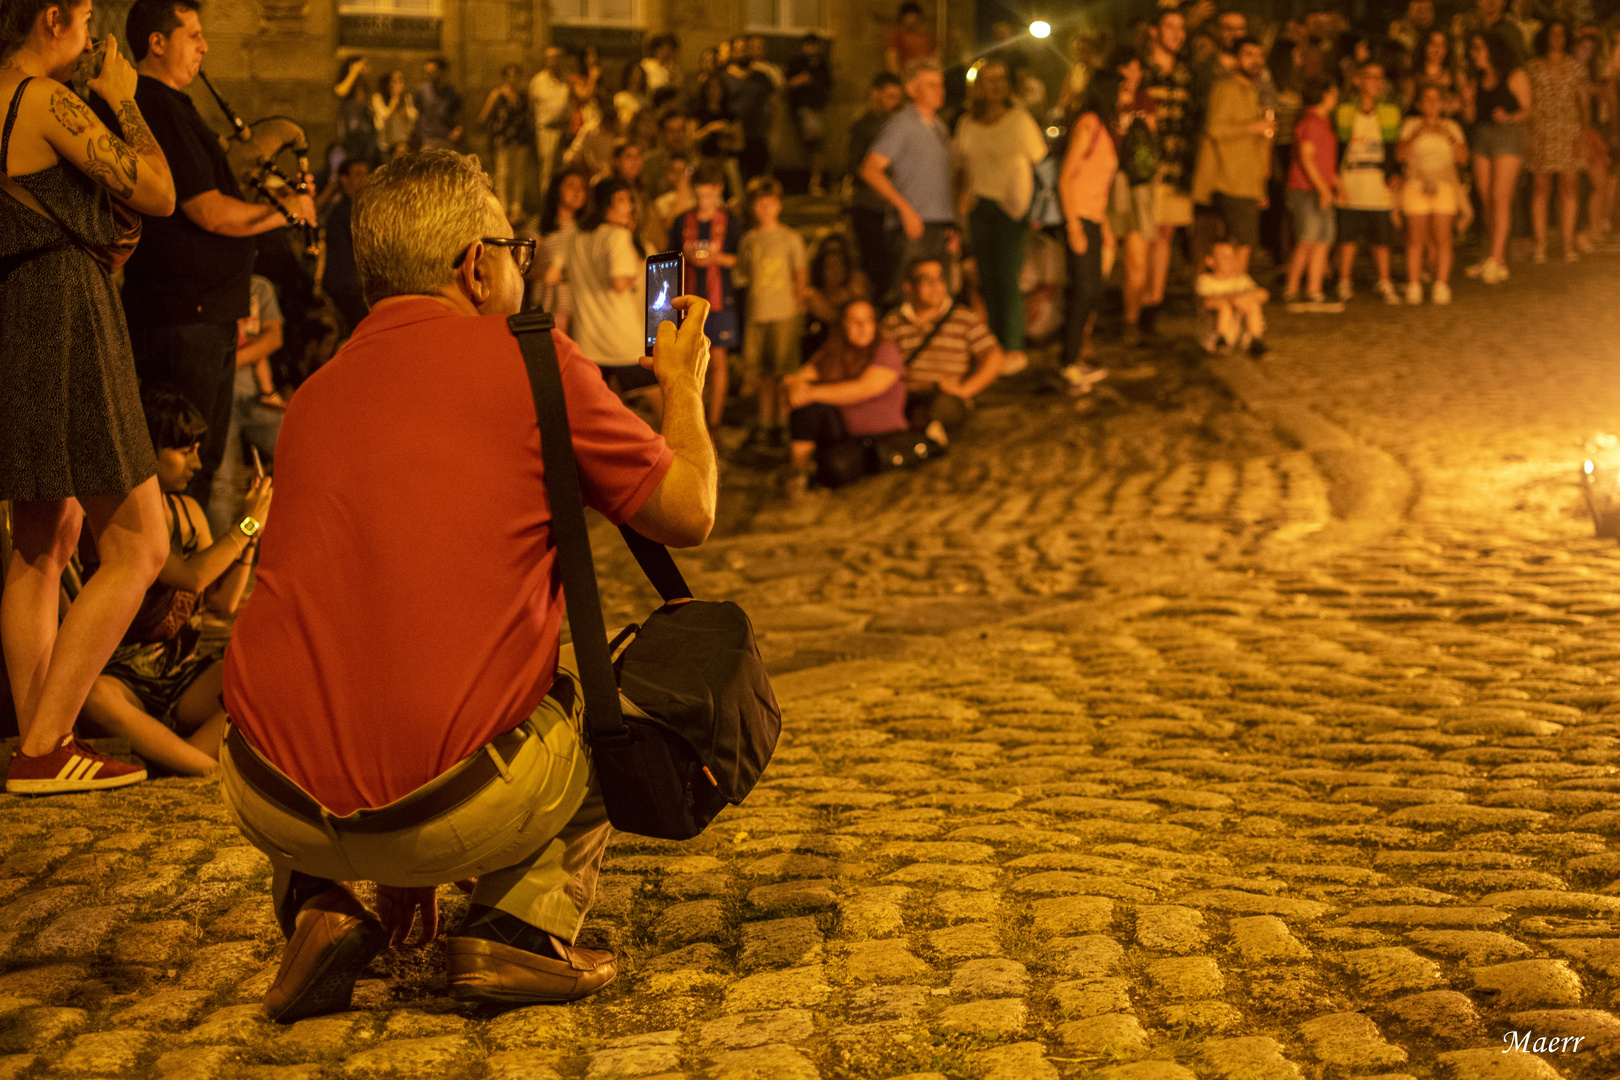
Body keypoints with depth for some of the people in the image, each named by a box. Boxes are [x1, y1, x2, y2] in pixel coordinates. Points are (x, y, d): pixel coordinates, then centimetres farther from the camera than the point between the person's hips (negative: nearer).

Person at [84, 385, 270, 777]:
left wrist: (253, 530, 3)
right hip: (125, 677, -6)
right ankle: (215, 770, -41)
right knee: (94, 694, -42)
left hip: (186, 675, 6)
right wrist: (248, 522, -12)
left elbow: (223, 603, 11)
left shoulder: (188, 510, 13)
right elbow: (191, 576, -23)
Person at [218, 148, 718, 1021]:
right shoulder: (532, 360, -2)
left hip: (271, 807, 4)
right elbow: (688, 515, 8)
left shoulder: (317, 392, 16)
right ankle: (519, 925, 7)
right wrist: (682, 382, 28)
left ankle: (317, 907, 13)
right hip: (457, 812, -4)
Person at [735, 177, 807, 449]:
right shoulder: (747, 240, 11)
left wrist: (799, 302, -5)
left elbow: (801, 272, 1)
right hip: (756, 314, 4)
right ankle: (764, 424, 18)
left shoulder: (789, 238, 1)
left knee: (782, 371, -2)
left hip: (784, 314, -4)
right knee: (758, 372, 6)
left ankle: (780, 426, 7)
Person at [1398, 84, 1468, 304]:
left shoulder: (1451, 127, 10)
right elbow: (1400, 154, -5)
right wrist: (1418, 134, -16)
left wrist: (1448, 137, -10)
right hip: (1416, 187, -1)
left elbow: (1463, 158, 3)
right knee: (1416, 239, -3)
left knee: (1442, 238, -4)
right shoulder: (1411, 125, 7)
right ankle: (1414, 288, 0)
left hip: (1444, 187, 1)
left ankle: (1441, 286, -2)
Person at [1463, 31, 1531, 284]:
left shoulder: (1515, 76, -1)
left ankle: (1496, 260, -17)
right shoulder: (1476, 81, 15)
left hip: (1508, 134, -6)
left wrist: (1509, 117, -22)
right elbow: (1470, 117, 13)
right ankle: (1491, 259, 8)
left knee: (1500, 198, -12)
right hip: (1481, 137, 6)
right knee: (1486, 200, 3)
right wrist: (1467, 102, -6)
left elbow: (1527, 109, -3)